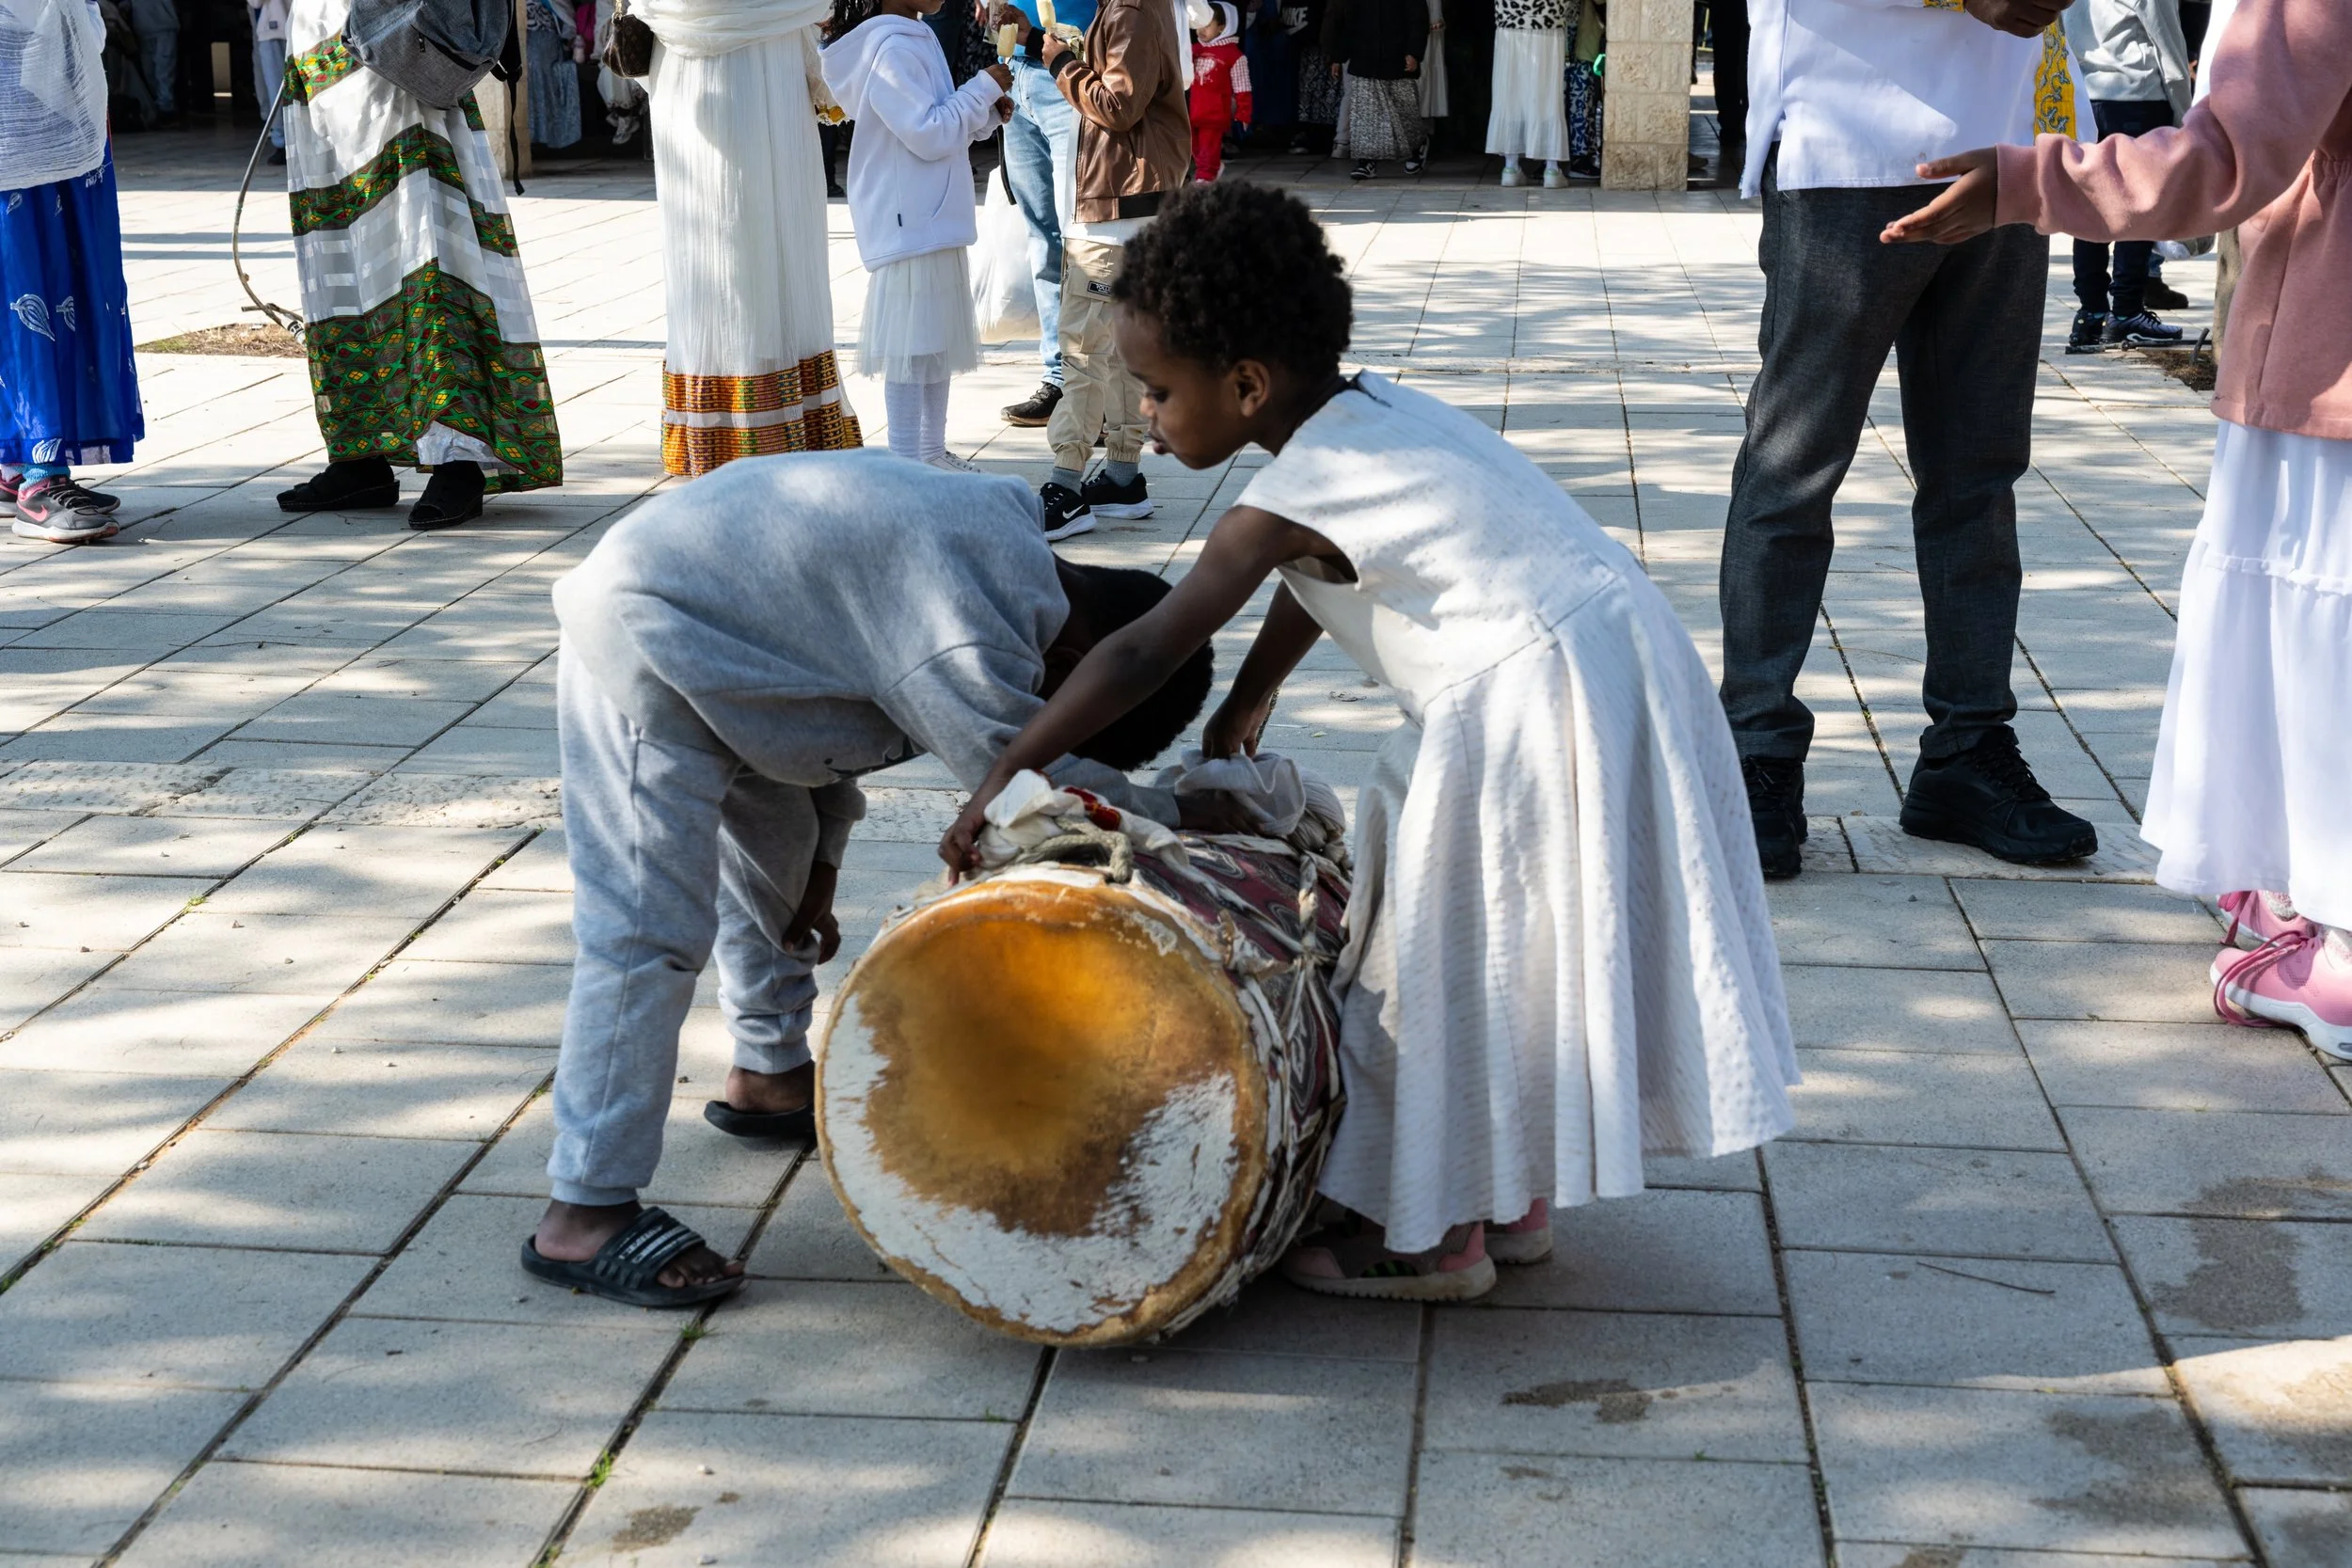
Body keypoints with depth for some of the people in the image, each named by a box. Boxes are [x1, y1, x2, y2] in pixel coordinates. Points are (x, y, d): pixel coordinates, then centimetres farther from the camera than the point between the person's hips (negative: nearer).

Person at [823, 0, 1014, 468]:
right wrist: (984, 88, -13)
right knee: (911, 346, -6)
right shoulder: (890, 49, -17)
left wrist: (987, 113, 5)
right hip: (910, 223, -10)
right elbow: (929, 135, -20)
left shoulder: (917, 40, 15)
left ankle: (932, 451, 24)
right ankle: (906, 465, -1)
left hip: (933, 220, 10)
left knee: (938, 342, 15)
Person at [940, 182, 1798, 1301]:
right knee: (1509, 950, 20)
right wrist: (1248, 701, 31)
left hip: (1531, 699, -9)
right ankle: (1516, 1197, 33)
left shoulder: (1285, 503, -13)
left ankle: (1437, 1237, 17)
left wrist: (999, 781, -8)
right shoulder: (1372, 409, 12)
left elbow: (1142, 658, -14)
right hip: (1631, 655, 9)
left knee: (1447, 951, 5)